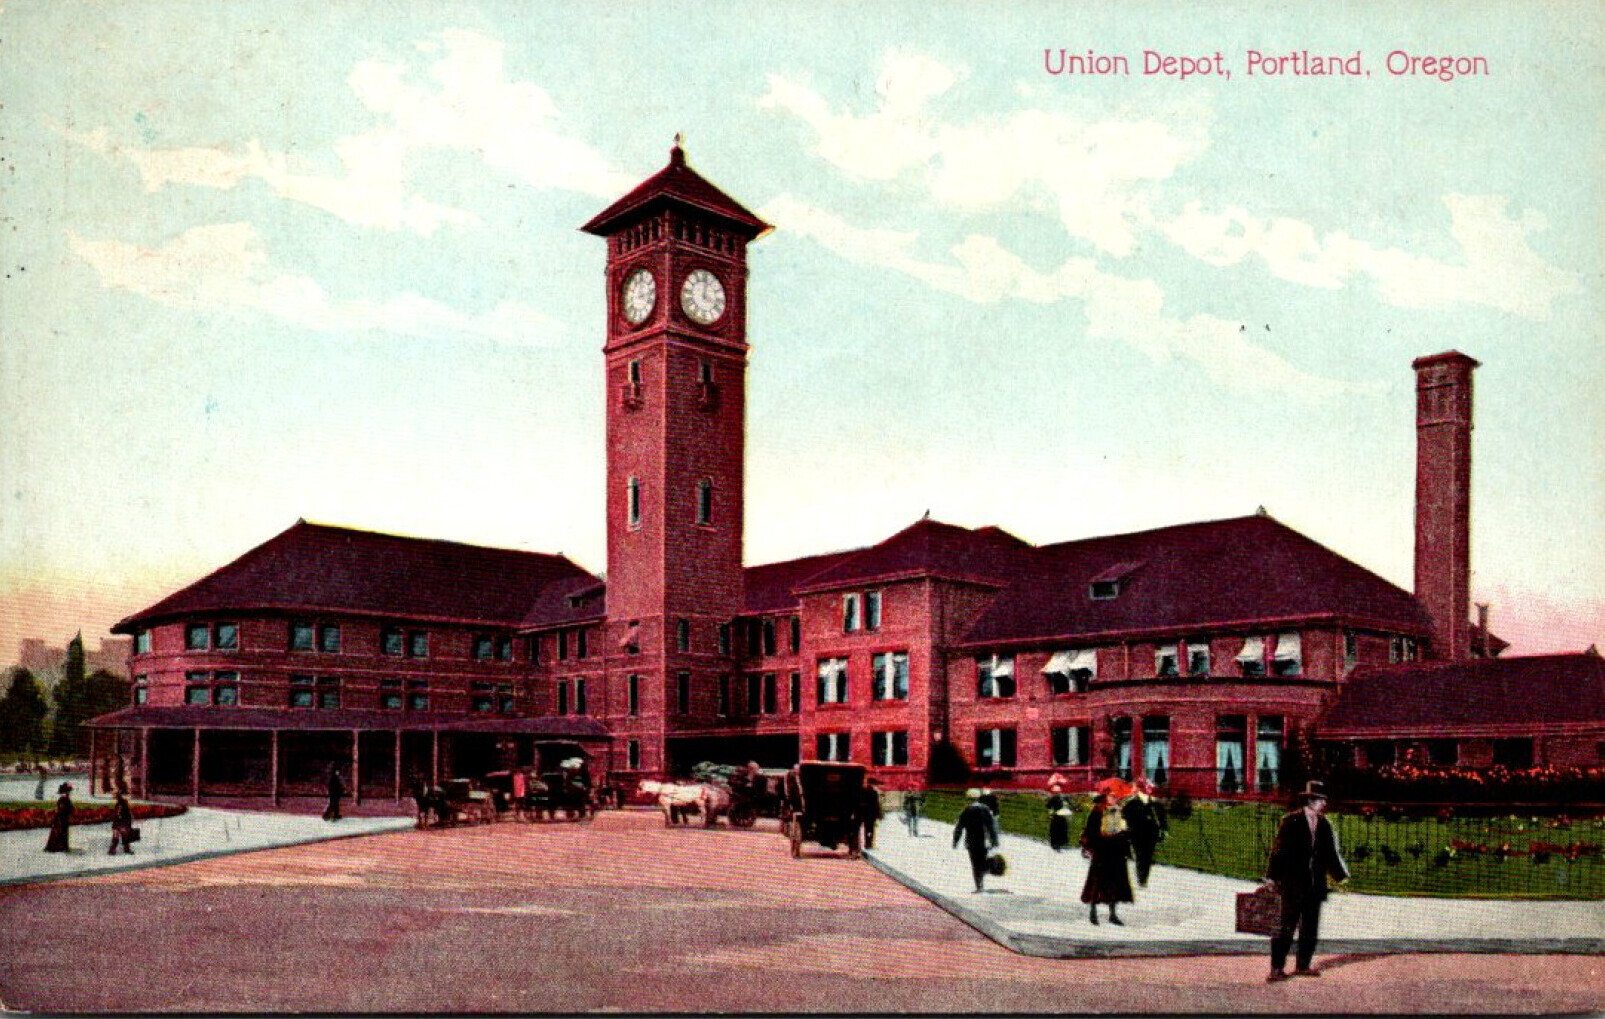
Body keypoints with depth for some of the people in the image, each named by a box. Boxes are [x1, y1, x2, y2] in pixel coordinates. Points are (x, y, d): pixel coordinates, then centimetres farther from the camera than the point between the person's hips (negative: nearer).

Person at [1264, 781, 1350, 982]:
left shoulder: (1324, 825, 9)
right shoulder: (1290, 822, -7)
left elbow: (1330, 853, 19)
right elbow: (1279, 850, -9)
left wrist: (1341, 875, 18)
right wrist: (1272, 877, -13)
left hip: (1315, 885, 6)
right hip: (1293, 884, -6)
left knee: (1310, 927, 11)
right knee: (1287, 926, -7)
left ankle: (1303, 965, 22)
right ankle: (1277, 969, -3)